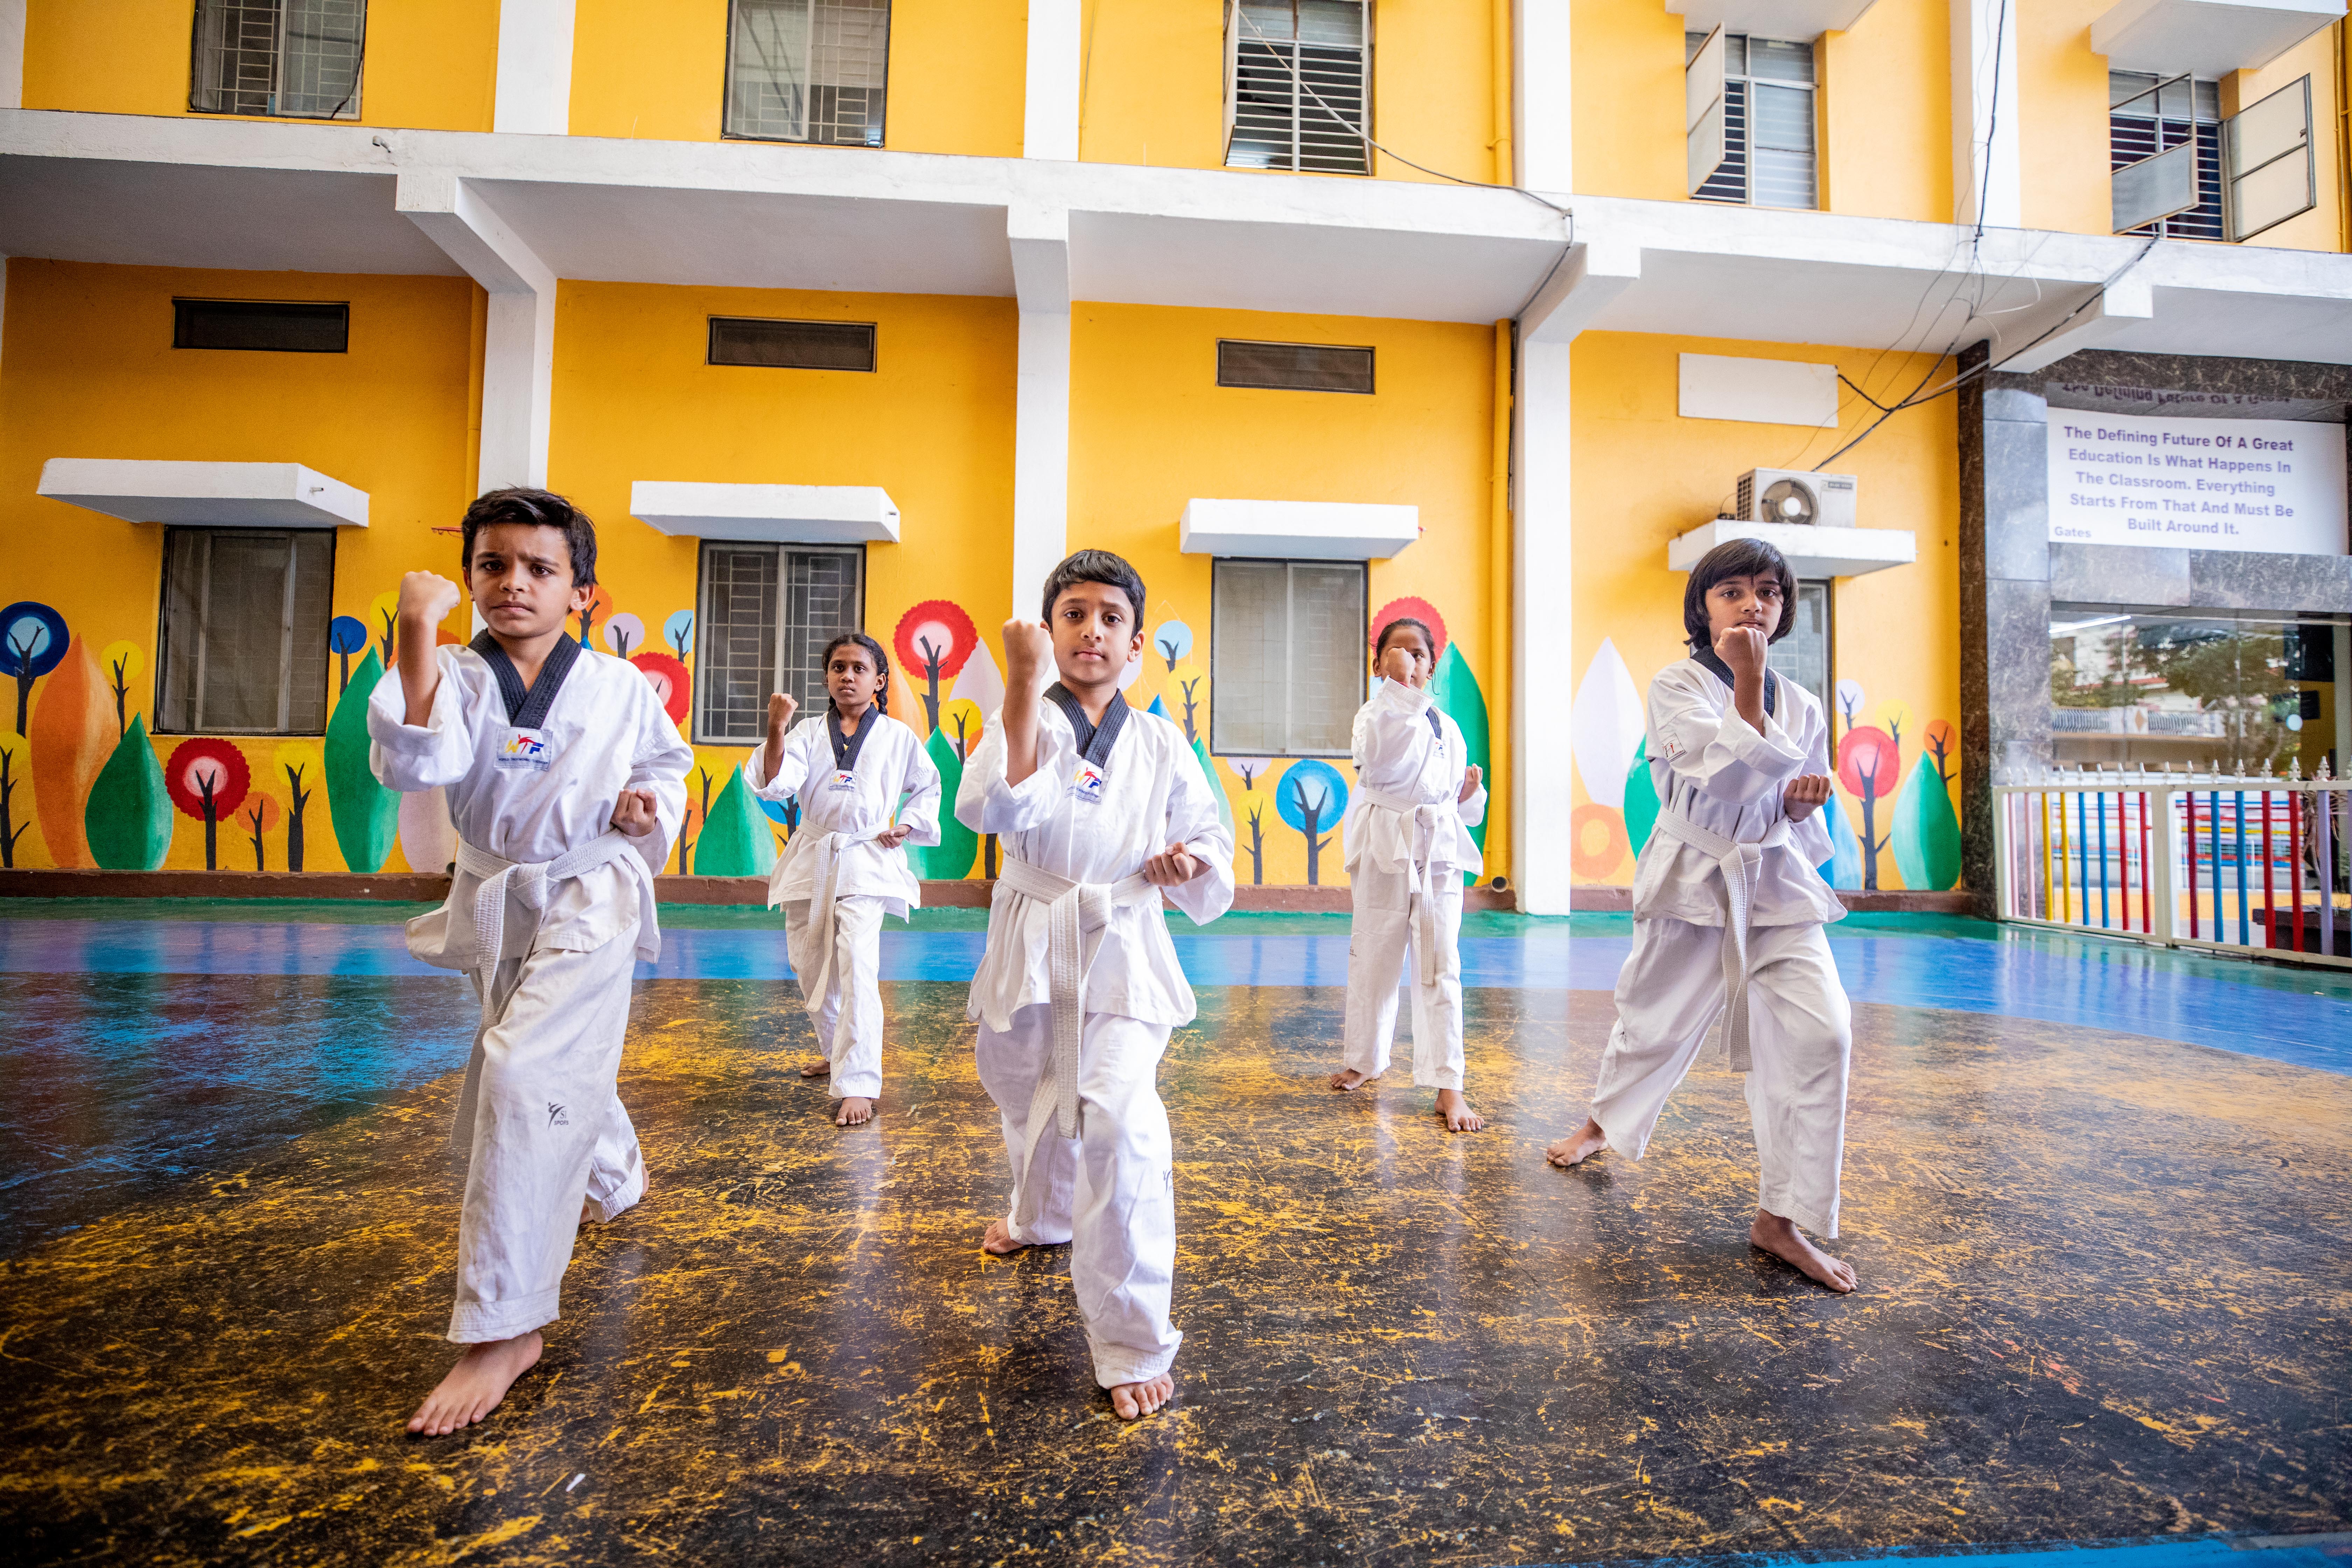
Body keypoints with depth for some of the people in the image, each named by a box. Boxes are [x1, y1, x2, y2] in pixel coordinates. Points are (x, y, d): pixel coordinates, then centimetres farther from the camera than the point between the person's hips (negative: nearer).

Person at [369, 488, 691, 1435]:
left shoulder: (622, 686, -5)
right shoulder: (459, 676, -4)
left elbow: (666, 762, 10)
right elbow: (413, 765, -23)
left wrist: (651, 804, -12)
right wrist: (417, 636, -28)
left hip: (590, 899, -4)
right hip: (499, 903, 4)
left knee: (525, 1072, -20)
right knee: (566, 1073, 21)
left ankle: (502, 1329, -8)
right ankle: (617, 1181, 54)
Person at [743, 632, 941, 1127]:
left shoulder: (897, 737, 1)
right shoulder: (809, 732, 3)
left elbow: (928, 786, 16)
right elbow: (775, 784, -13)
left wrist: (907, 827, 2)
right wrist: (776, 730, -27)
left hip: (865, 862, -3)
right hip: (811, 860, 4)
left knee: (856, 968, -17)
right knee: (811, 969, 15)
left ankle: (858, 1086, -13)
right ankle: (837, 1052, 39)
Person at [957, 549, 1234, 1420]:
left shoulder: (1160, 744, 1)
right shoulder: (1021, 721, -4)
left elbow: (1208, 836, 9)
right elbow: (993, 807, -25)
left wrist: (1190, 865, -14)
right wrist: (1024, 686, -30)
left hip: (1123, 955, -1)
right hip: (1031, 949, 2)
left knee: (1119, 1120, -22)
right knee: (1031, 1106, 23)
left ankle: (1133, 1346, -3)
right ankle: (1041, 1219, 59)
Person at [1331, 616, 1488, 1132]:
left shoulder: (1447, 727, 12)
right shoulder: (1374, 713, -2)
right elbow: (1376, 761, -27)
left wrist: (1470, 792, -3)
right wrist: (1399, 689, -27)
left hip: (1439, 850, 2)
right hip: (1385, 847, -2)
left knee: (1440, 966, -1)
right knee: (1374, 959, 10)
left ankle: (1447, 1085, 5)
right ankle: (1364, 1060, 31)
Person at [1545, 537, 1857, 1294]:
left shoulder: (1802, 706, 7)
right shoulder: (1676, 687, -7)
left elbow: (1807, 829, 15)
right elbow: (1724, 779, -22)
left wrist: (1800, 810, -8)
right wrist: (1748, 682, -22)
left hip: (1776, 887, 3)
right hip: (1694, 884, -3)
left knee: (1820, 1032, -12)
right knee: (1653, 1026, 10)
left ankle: (1782, 1217, 3)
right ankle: (1605, 1124, 43)